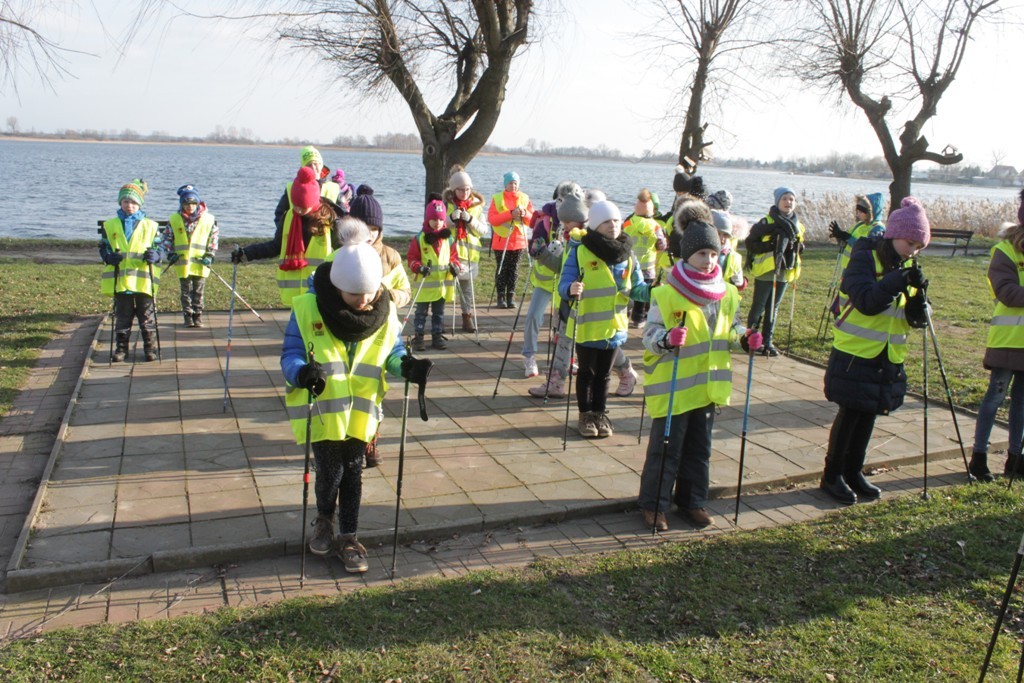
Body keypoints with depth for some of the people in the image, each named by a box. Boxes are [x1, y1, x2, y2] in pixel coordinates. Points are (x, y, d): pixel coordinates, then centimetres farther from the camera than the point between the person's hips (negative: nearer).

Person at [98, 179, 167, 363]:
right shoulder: (110, 225, 8)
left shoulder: (149, 225, 6)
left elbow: (160, 246, 7)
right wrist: (108, 257, -10)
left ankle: (150, 348, 13)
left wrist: (155, 255, -16)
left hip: (143, 280, -1)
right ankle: (121, 348, 18)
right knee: (122, 317, 8)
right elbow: (103, 247, 12)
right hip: (120, 280, 1)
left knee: (147, 317, 4)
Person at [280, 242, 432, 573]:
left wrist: (406, 366, -14)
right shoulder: (308, 309, -14)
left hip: (360, 410, 3)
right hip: (322, 409, -2)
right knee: (330, 471, -1)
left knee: (352, 472, 9)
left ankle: (348, 537, 26)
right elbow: (290, 353, -9)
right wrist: (301, 372, -31)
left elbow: (392, 350, 8)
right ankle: (324, 519, 32)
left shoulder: (384, 312, -4)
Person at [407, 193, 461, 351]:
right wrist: (419, 267, -22)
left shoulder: (448, 238, 4)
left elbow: (453, 256, 11)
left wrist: (455, 266, -8)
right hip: (424, 283, -3)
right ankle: (418, 337, 11)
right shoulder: (419, 239, -7)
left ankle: (437, 336, 21)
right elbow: (411, 257, -5)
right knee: (421, 312, 5)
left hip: (442, 283, 3)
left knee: (439, 312, 12)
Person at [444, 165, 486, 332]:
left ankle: (468, 317, 15)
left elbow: (483, 229, 3)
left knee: (467, 287, 5)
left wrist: (470, 219, -13)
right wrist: (451, 218, -18)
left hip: (469, 252, 1)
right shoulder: (446, 203, 3)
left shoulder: (477, 205, 7)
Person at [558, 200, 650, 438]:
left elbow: (636, 288, 8)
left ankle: (600, 415, 28)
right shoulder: (580, 251, -10)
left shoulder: (627, 254, 4)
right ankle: (585, 416, 23)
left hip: (614, 327, 4)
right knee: (586, 373, 9)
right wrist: (571, 289, -34)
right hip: (587, 326, -3)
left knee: (603, 374, 15)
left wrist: (652, 291, -12)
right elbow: (564, 285, -11)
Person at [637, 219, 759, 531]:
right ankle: (653, 505, 17)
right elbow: (649, 334, -12)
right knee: (666, 449, 3)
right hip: (672, 388, -6)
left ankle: (693, 501, 32)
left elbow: (731, 328, 18)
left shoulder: (727, 294, 5)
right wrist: (666, 338, -33)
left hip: (708, 386, 6)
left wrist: (745, 338, -3)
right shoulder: (667, 293, -13)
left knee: (699, 449, 17)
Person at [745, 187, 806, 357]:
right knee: (758, 306, 1)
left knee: (773, 308, 11)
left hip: (784, 272, 6)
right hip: (765, 271, -6)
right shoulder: (767, 222, -9)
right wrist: (768, 245, -24)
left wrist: (798, 247, 2)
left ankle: (768, 341, 17)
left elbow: (798, 247, 24)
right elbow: (750, 244, -11)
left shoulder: (796, 225, 10)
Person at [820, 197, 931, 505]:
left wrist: (918, 293, -16)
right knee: (850, 414, -1)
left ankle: (853, 472, 26)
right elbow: (866, 301, -25)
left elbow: (916, 319, 3)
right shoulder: (865, 257, -11)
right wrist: (900, 279, -30)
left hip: (888, 359, 6)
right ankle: (832, 475, 13)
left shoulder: (908, 267, 7)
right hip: (855, 354, -6)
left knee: (868, 416, 12)